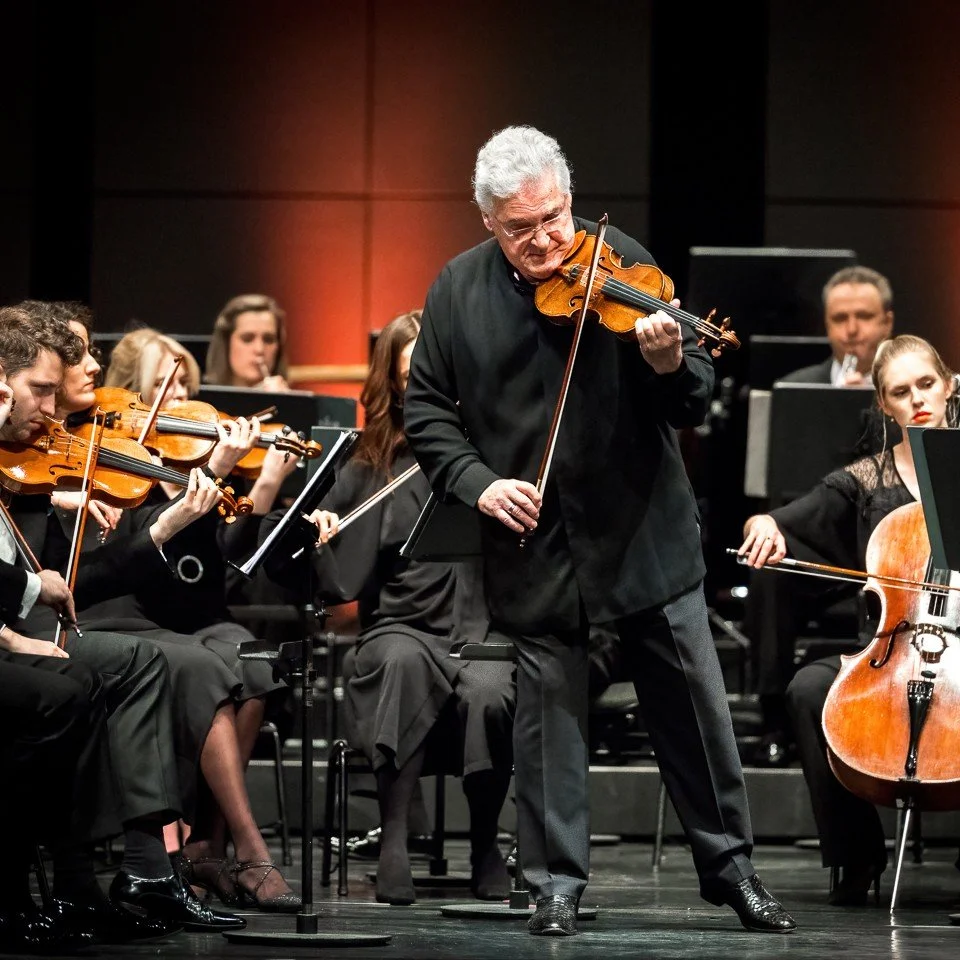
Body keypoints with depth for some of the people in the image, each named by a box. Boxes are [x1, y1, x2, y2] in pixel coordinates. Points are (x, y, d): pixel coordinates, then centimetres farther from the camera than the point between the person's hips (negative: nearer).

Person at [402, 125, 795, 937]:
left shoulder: (621, 263, -6)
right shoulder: (459, 291, 0)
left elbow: (695, 404, -7)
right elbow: (426, 409, 7)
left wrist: (672, 367, -30)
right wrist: (476, 480, -8)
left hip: (643, 532, -1)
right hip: (533, 542, 1)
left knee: (694, 706, 4)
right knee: (549, 710, 6)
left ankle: (730, 866, 17)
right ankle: (558, 881, 16)